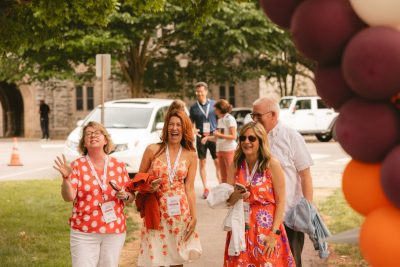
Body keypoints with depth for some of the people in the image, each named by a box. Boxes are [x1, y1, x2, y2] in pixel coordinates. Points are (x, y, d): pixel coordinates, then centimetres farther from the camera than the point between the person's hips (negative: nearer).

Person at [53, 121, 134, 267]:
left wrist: (124, 196, -11)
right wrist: (66, 178, -26)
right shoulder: (77, 166, -3)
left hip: (115, 231, 2)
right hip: (84, 233, -2)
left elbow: (131, 197, 10)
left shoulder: (119, 166, 4)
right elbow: (68, 197, -10)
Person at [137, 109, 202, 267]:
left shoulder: (190, 155, 3)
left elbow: (189, 188, 4)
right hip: (156, 212, -1)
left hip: (180, 212, 1)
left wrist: (194, 216, -2)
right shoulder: (153, 150, -1)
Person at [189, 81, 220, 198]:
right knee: (202, 163, 5)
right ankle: (205, 188, 12)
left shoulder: (213, 104, 1)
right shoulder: (194, 107, 2)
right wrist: (193, 130, -12)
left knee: (218, 162, -1)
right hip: (201, 137, 1)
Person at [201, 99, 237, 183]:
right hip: (220, 150, 8)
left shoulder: (230, 119, -9)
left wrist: (220, 134, -19)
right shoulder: (220, 120, 14)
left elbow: (233, 136, -15)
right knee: (223, 176, 11)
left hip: (229, 150, -8)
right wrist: (207, 138, 4)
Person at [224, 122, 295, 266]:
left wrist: (274, 233, -15)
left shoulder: (272, 165, -8)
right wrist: (235, 196, -15)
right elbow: (228, 201, 8)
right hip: (241, 229, 4)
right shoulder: (236, 165, 4)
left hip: (266, 229, -4)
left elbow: (280, 201, -9)